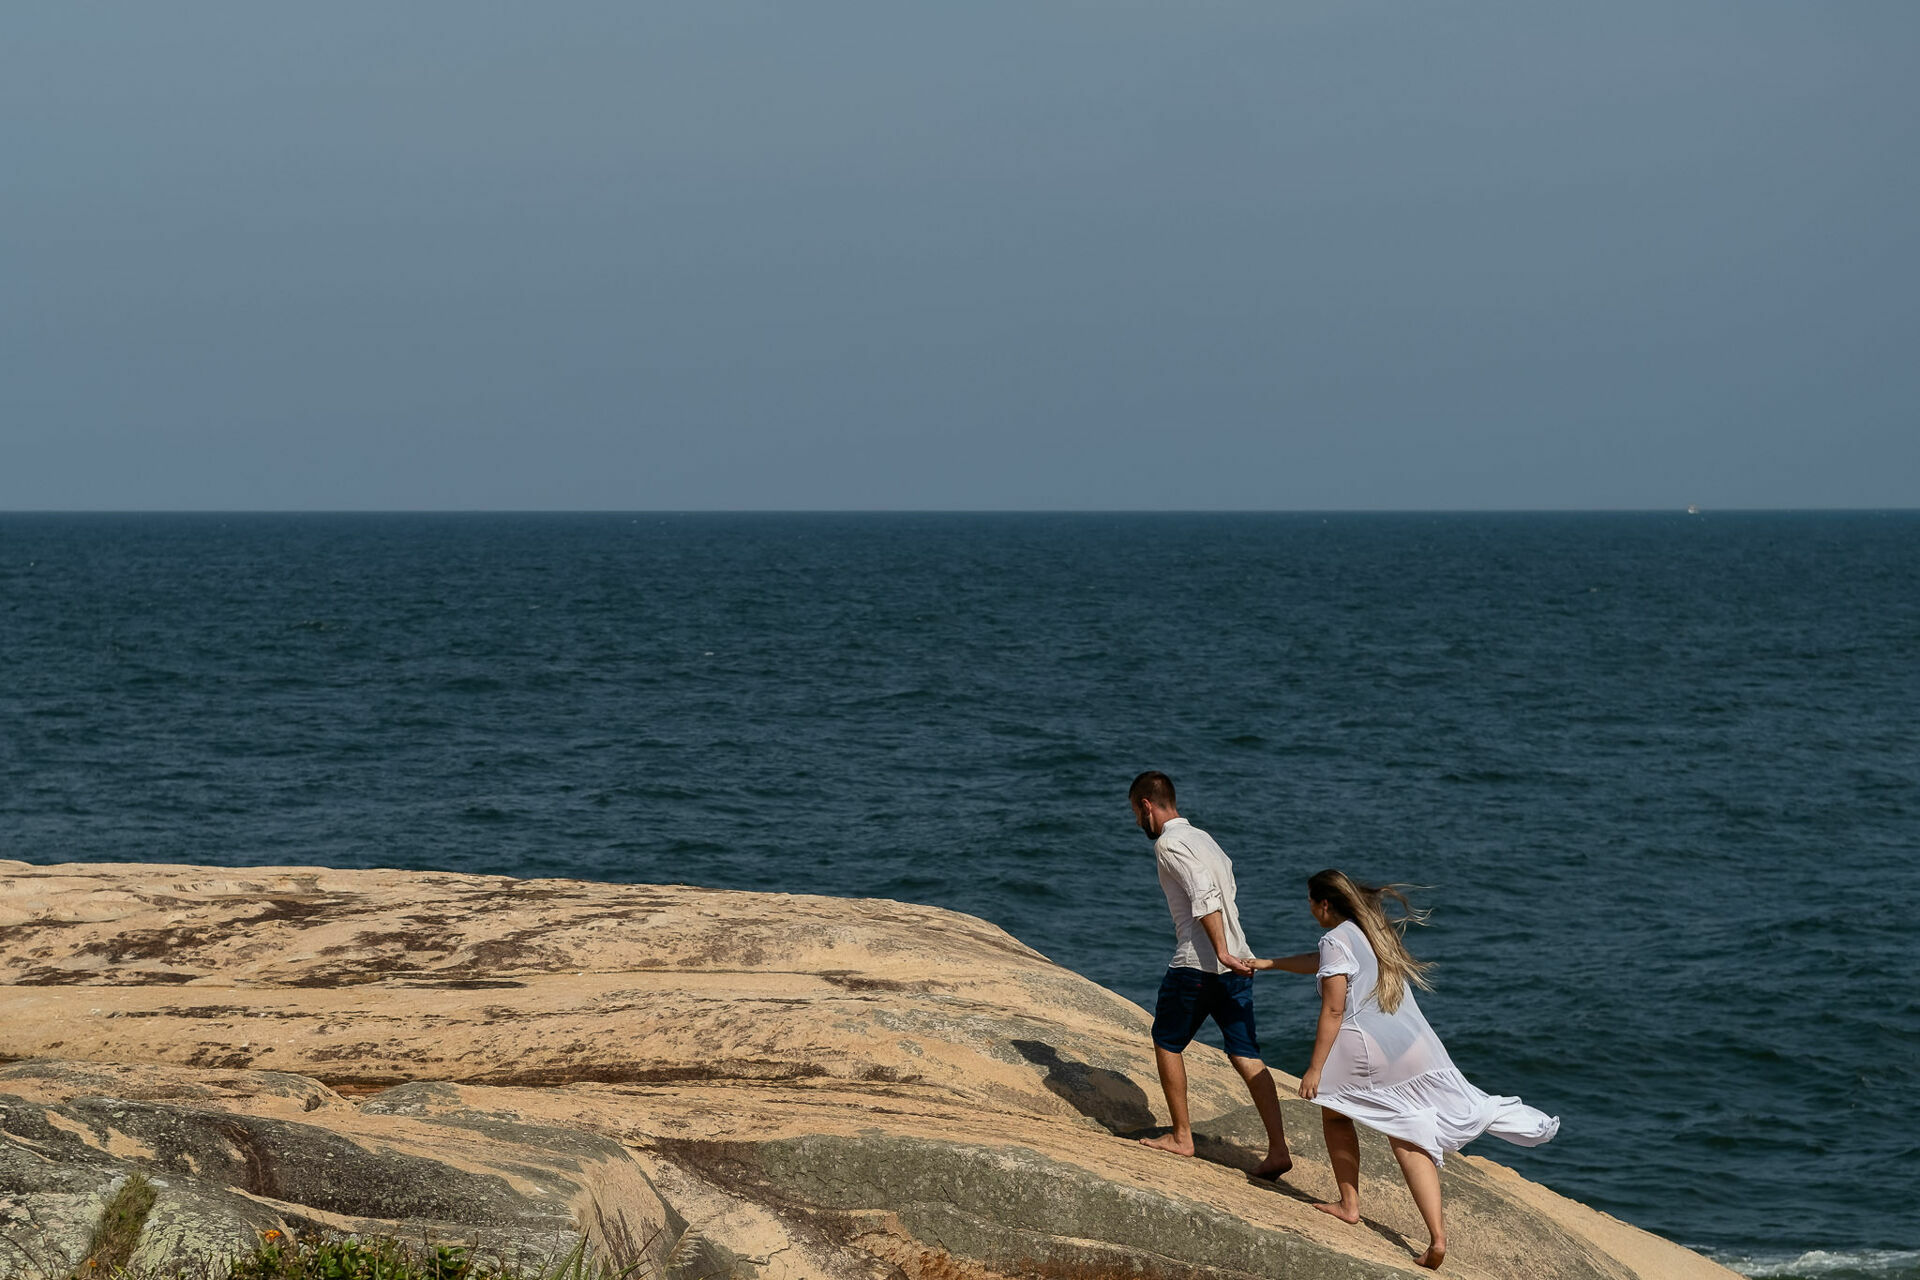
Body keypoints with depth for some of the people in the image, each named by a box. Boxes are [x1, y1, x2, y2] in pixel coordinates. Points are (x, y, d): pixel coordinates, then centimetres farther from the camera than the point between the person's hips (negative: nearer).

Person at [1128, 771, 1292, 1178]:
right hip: (1236, 964, 7)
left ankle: (1181, 1137, 18)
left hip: (1197, 963, -7)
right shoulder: (1203, 838, 19)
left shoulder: (1169, 844, -7)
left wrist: (1222, 953, -25)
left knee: (1167, 1043, 13)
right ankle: (1278, 1149, -5)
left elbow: (1205, 897, -20)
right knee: (1247, 1056, 4)